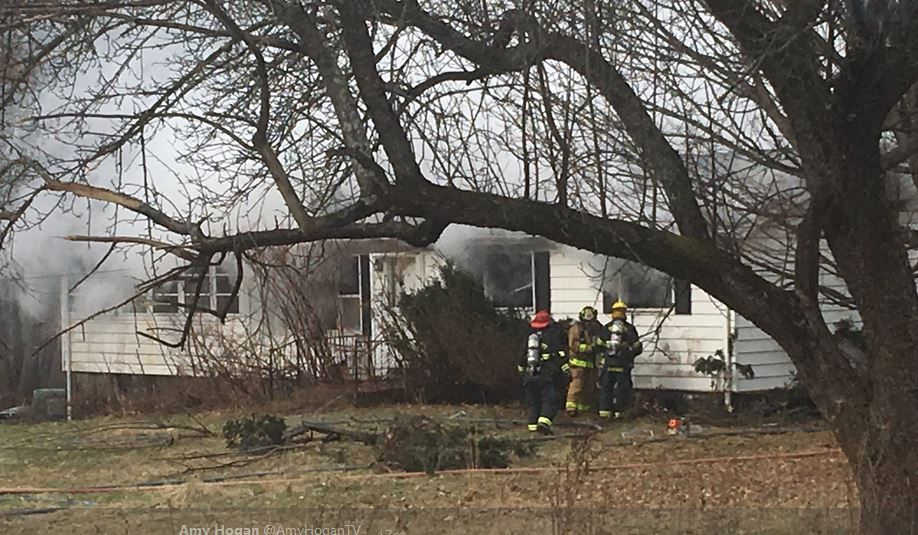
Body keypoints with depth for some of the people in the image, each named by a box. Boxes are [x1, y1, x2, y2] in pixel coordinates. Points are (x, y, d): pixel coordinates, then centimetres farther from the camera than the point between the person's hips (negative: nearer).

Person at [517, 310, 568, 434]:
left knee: (533, 402, 12)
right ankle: (544, 421, -25)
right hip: (547, 375, -5)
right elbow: (560, 354, -7)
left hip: (530, 375, 5)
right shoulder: (553, 335, 0)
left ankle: (532, 424, 10)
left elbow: (523, 355, 23)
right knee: (549, 400, -6)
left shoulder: (530, 336, 14)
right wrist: (566, 369, -6)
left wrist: (521, 368, 38)